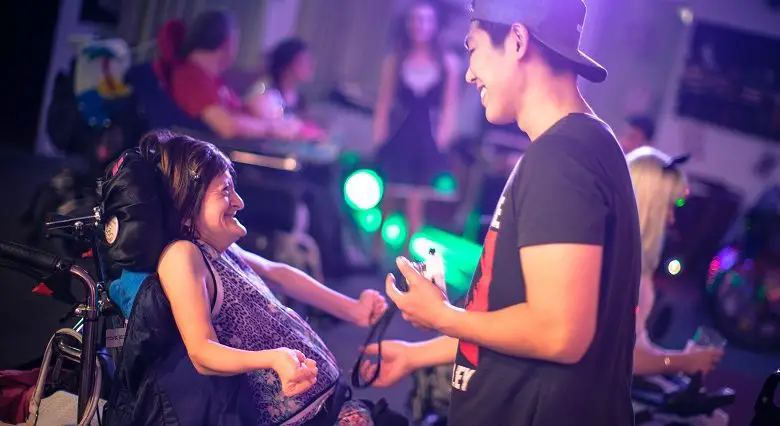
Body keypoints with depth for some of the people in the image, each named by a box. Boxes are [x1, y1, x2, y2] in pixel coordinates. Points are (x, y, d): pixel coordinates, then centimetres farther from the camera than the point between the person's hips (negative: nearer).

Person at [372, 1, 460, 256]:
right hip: (397, 134, 1)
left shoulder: (448, 61, 3)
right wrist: (379, 139, -2)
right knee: (388, 196, 4)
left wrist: (443, 137, -5)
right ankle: (377, 252, 15)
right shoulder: (395, 59, 5)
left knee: (415, 201, 1)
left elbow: (450, 105, 3)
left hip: (427, 138, -1)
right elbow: (383, 102, 4)